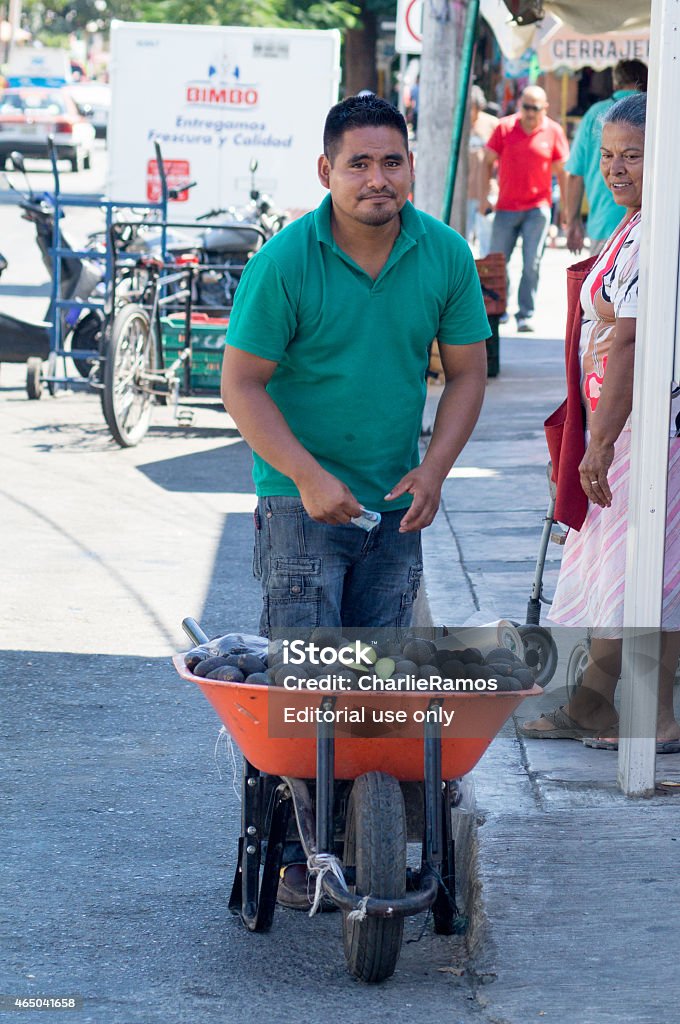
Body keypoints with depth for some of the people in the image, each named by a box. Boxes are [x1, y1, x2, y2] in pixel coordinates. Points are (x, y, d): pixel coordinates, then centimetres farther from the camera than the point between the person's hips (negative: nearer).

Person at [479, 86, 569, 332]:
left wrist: (566, 207, 5)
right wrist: (483, 198, -1)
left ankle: (525, 316, -1)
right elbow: (488, 162, 6)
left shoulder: (553, 131, -1)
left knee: (531, 264, -8)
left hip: (537, 208, -1)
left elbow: (562, 170, 6)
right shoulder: (505, 127, 0)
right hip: (506, 207, 2)